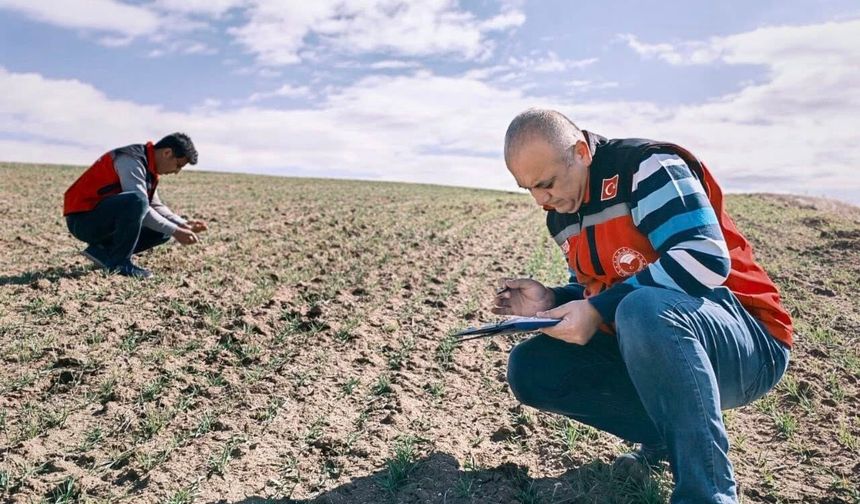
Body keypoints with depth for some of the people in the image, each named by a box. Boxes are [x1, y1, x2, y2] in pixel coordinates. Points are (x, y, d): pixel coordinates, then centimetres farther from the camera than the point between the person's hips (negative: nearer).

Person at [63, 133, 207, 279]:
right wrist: (174, 231, -24)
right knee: (136, 201, -34)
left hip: (108, 220, 9)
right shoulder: (131, 160, -20)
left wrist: (183, 224, -1)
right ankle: (118, 262, -18)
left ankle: (104, 252, 7)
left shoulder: (149, 167, 8)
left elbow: (155, 205, 12)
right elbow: (140, 204, -28)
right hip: (82, 219, -9)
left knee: (162, 230, 4)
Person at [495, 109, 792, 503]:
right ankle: (668, 437, 2)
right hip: (645, 342, 8)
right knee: (528, 368, -6)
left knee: (644, 310, -40)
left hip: (747, 342, -7)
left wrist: (600, 310, -27)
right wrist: (553, 301, -6)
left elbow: (706, 259, -28)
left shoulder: (647, 166, -15)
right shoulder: (562, 216, 8)